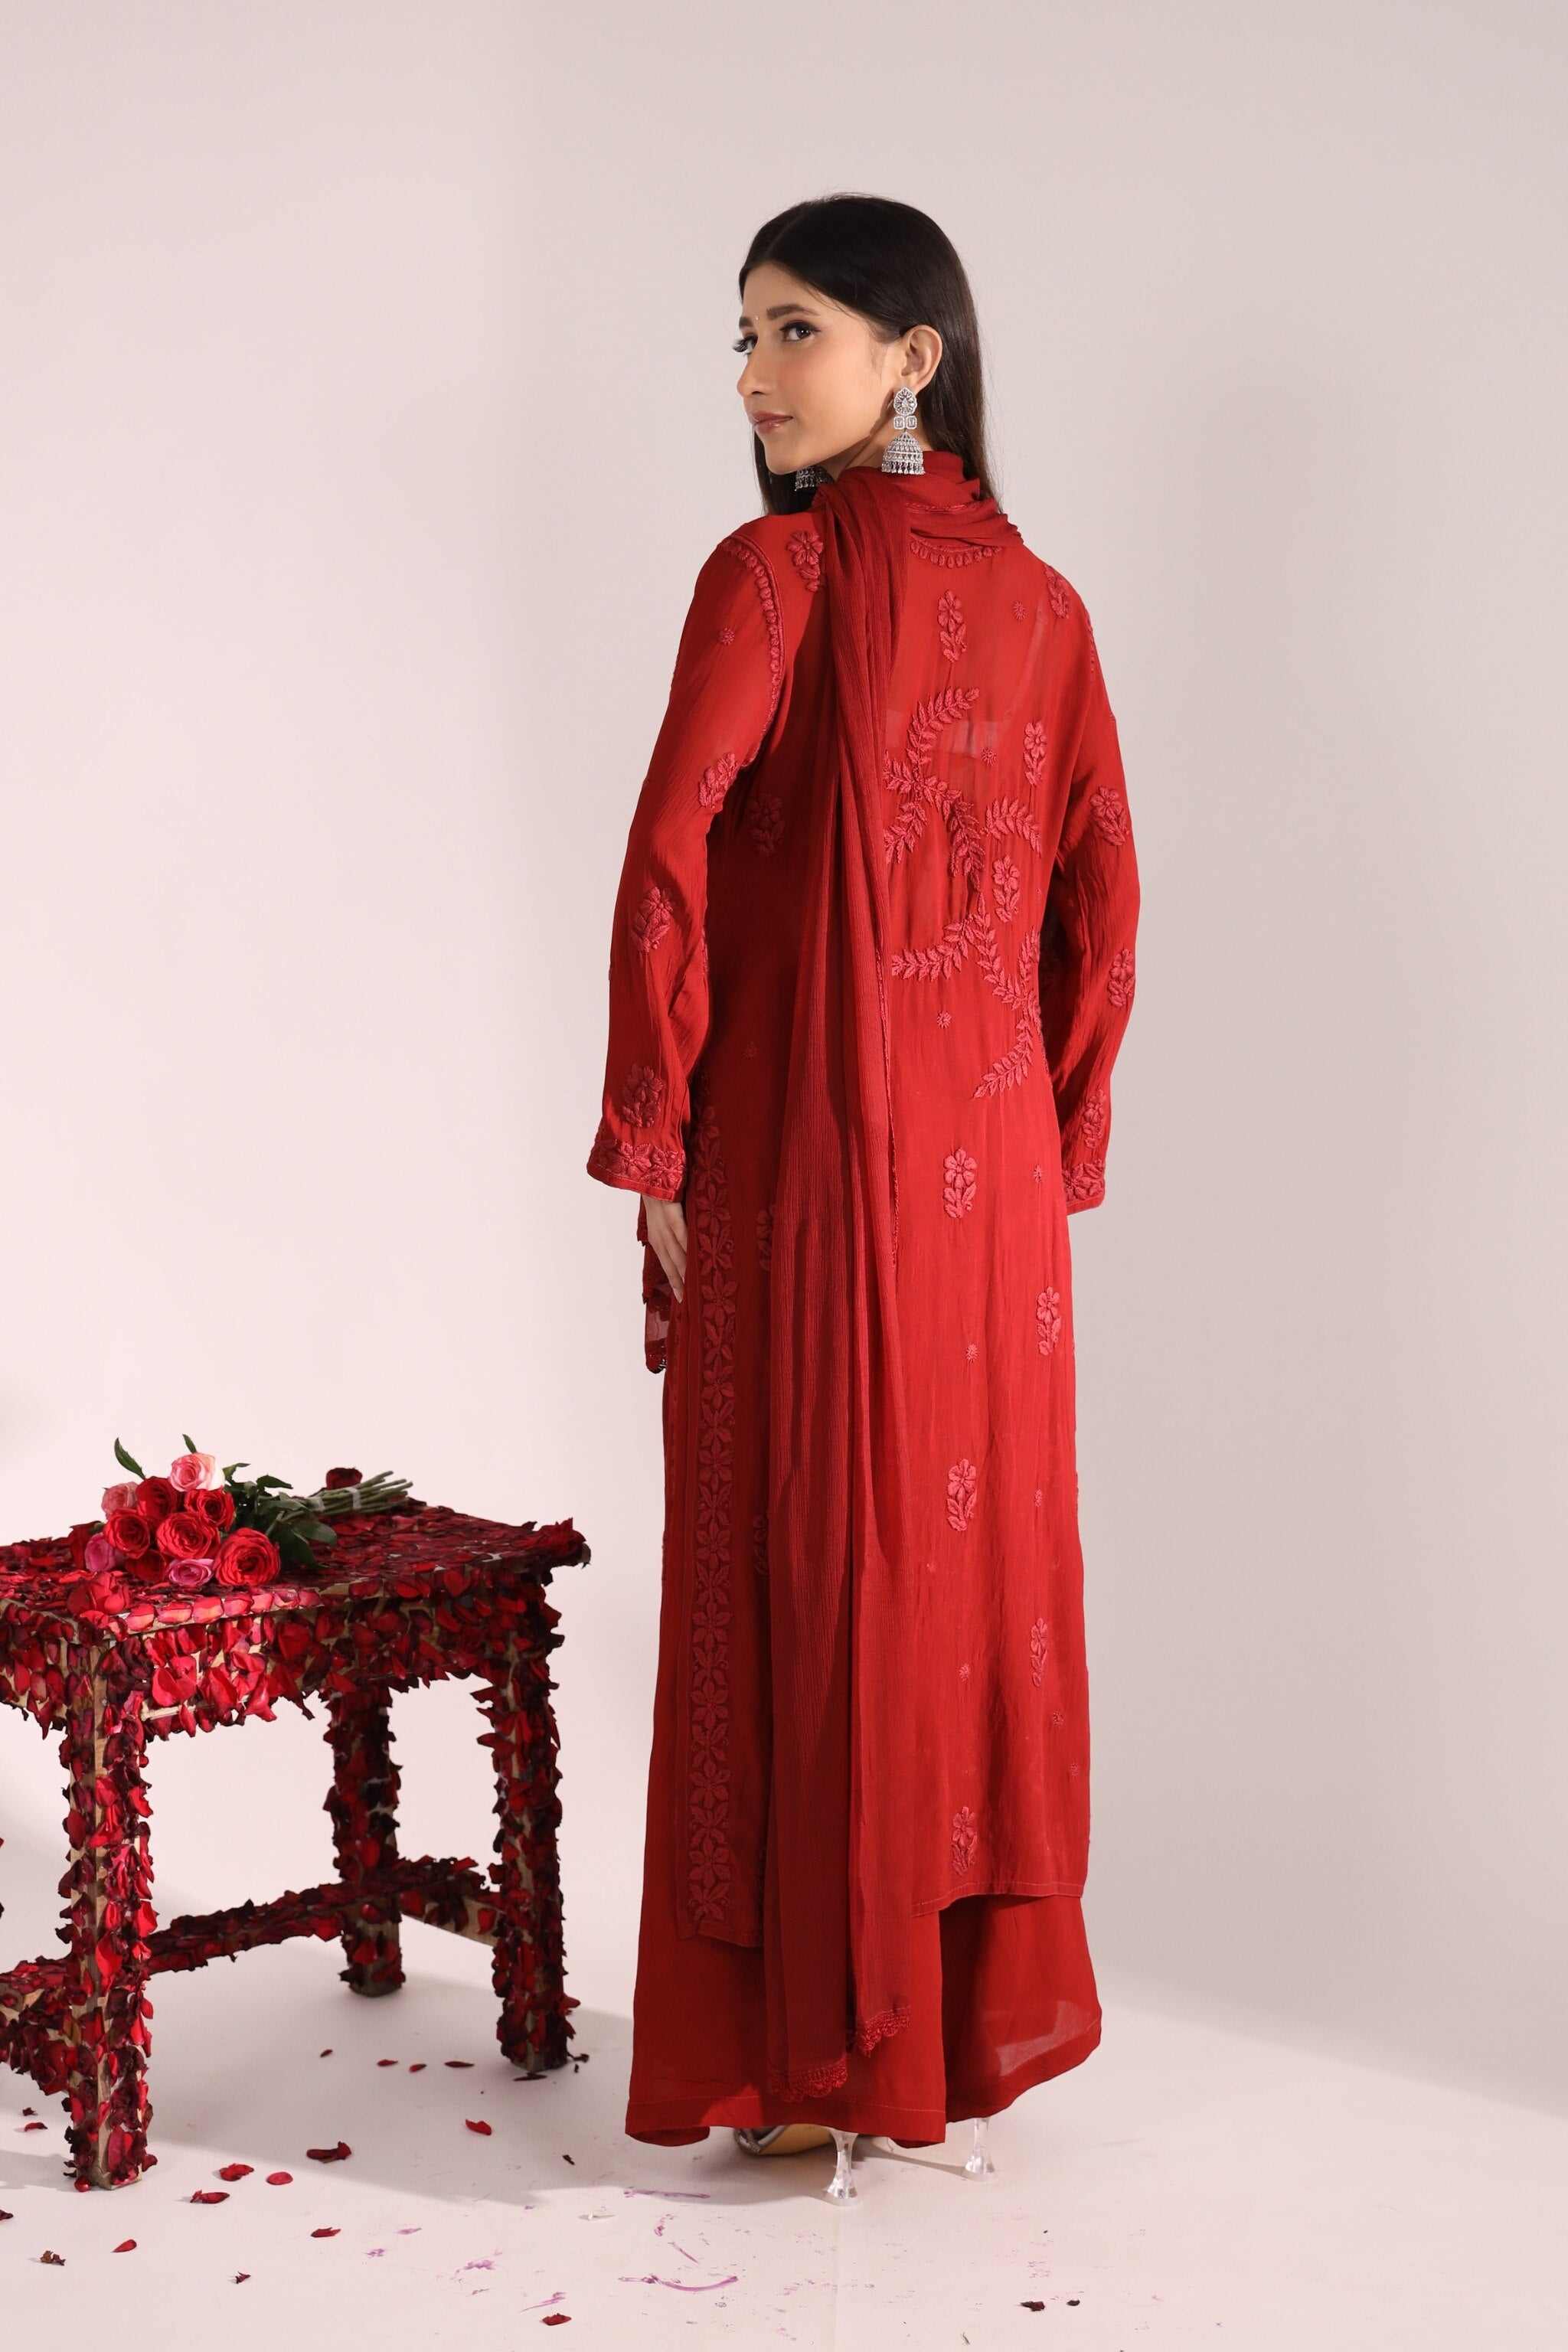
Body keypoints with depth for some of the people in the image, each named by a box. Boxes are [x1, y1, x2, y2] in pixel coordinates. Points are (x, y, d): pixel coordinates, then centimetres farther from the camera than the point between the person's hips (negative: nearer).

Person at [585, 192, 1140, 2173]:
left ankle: (824, 2047, 13)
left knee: (810, 1580, 3)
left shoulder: (780, 565, -10)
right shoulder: (1041, 601, 8)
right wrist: (1056, 1159, 15)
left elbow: (668, 867, -17)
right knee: (988, 1567, 13)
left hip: (804, 1155, -6)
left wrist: (648, 1148, -10)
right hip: (992, 1167, 6)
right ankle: (994, 2008, 25)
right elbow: (1101, 914, 9)